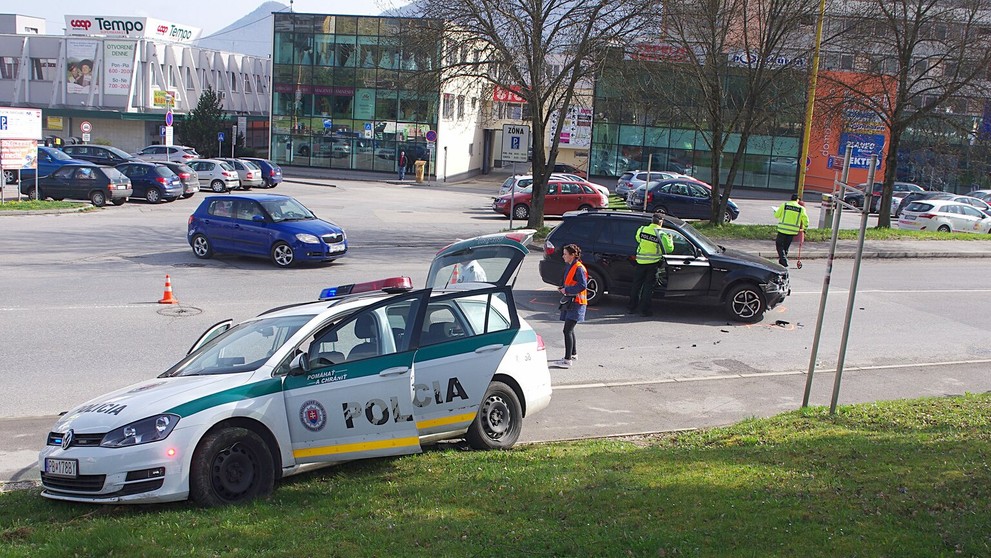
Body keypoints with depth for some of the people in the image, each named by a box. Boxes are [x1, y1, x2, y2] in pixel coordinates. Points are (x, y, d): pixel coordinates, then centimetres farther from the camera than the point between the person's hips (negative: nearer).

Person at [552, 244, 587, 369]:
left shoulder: (579, 268, -15)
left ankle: (567, 360, -17)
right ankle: (573, 353, 36)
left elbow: (583, 285, -23)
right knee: (569, 329, 19)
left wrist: (566, 290, -18)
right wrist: (562, 288, 8)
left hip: (576, 302, -10)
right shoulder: (570, 266, 15)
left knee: (567, 330, -15)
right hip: (569, 301, 10)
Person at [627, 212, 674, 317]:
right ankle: (644, 309, 5)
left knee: (637, 284, 14)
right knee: (649, 286, 4)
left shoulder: (641, 230, -2)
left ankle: (632, 306, 21)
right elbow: (669, 249, -9)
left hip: (640, 261, 3)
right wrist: (670, 239, 8)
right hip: (653, 262, -3)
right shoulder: (661, 234, -13)